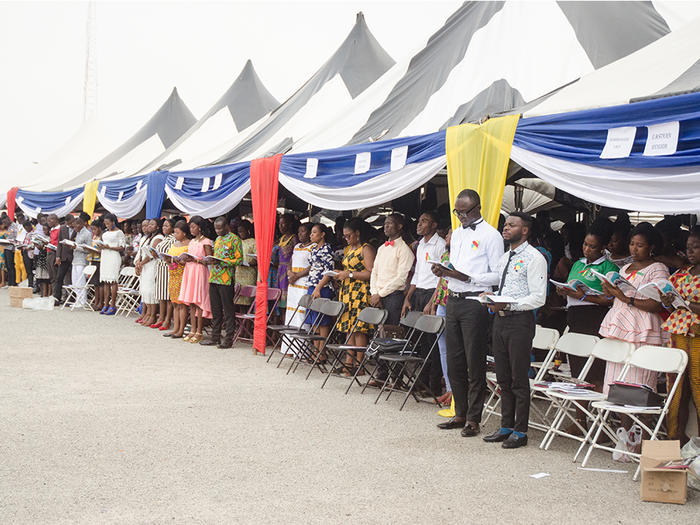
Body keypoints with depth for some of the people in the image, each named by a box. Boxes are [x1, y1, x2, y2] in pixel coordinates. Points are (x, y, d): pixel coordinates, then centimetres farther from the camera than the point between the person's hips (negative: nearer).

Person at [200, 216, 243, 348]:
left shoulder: (234, 239, -5)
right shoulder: (217, 239, 19)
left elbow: (238, 259, -10)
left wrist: (221, 262, -19)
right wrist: (209, 260, 3)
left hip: (226, 279, -7)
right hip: (214, 278, 7)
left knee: (228, 310, -3)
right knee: (215, 310, 11)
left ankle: (228, 339, 1)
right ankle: (215, 337, 17)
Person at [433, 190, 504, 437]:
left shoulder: (491, 235, -6)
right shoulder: (456, 234, 19)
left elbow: (498, 275, -11)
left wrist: (466, 277, -19)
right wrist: (444, 272, 4)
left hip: (475, 303, -8)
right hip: (453, 301, 8)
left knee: (475, 363, -3)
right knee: (454, 361, 10)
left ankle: (473, 419, 4)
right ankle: (460, 414, 20)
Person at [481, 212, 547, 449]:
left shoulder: (534, 258, -8)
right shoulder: (504, 258, 18)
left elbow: (538, 298, -15)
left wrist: (508, 305, -22)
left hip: (520, 321, -8)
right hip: (500, 320, 8)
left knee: (519, 379, -2)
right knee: (503, 378, 13)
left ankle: (520, 432, 7)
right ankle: (506, 427, 23)